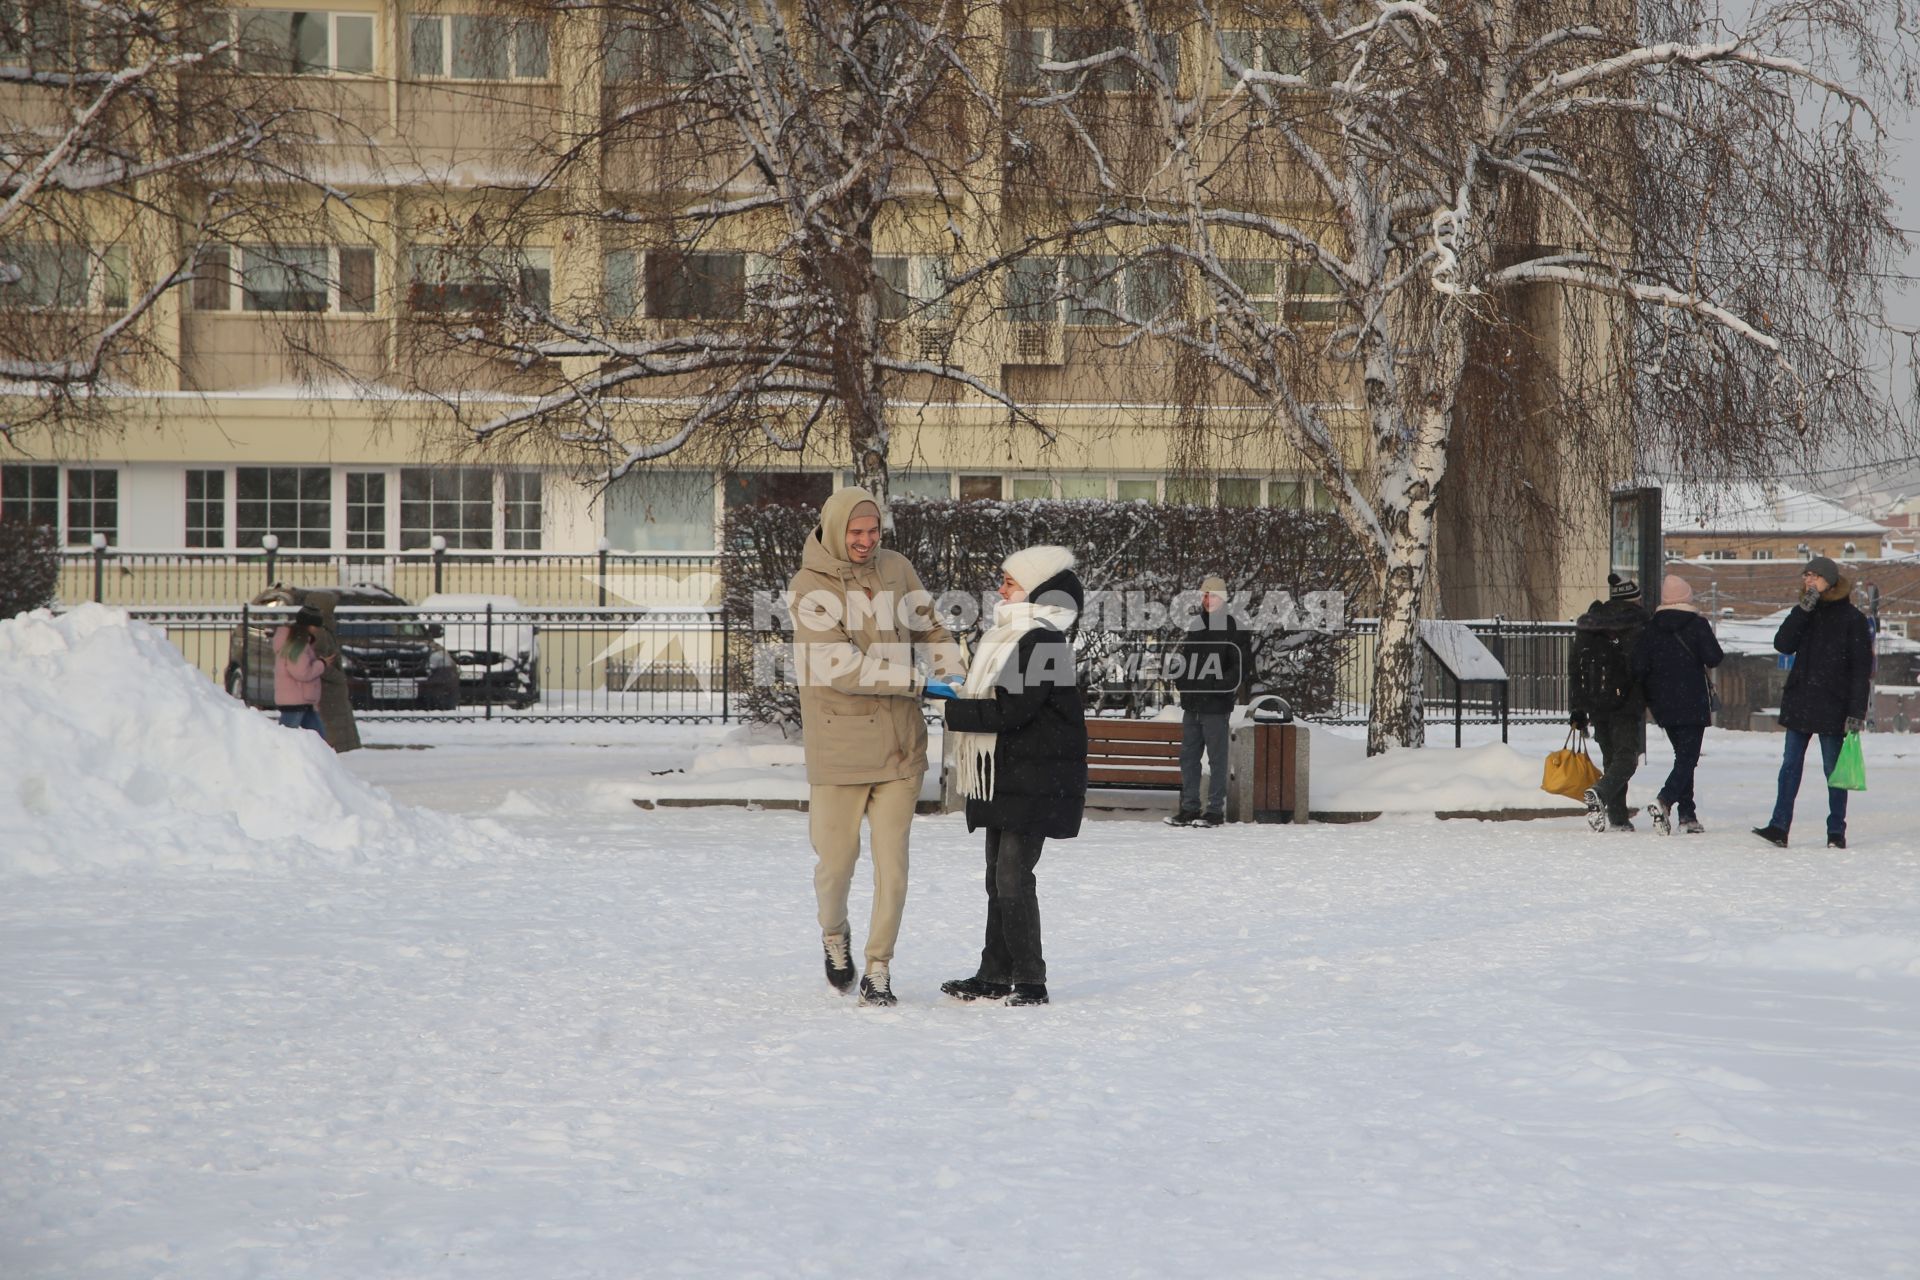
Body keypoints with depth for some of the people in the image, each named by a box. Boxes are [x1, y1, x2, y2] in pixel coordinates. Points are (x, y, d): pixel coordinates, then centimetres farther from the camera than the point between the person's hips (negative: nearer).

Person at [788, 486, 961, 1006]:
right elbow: (839, 664, -18)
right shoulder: (810, 585, -8)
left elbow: (928, 628, 16)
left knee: (892, 861, 0)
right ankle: (834, 935, 35)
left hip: (899, 742, 3)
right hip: (838, 744, -3)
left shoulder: (896, 568, 6)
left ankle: (878, 969, 9)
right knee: (836, 860, 5)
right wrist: (915, 678, -22)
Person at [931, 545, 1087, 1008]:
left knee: (1013, 876, -11)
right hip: (1005, 775, 10)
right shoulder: (1011, 635, 16)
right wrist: (956, 694, 6)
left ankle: (1030, 981, -7)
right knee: (999, 875, 13)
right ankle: (996, 975, 19)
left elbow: (1010, 710, -21)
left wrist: (951, 707, -17)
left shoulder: (1041, 640, -16)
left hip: (1033, 780, -10)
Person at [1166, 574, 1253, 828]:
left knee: (1216, 758, -2)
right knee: (1188, 757, 10)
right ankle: (1189, 808, 16)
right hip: (1191, 704, 7)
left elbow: (1244, 667, -10)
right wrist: (1181, 680, 8)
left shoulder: (1234, 629, -5)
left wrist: (1221, 686, -18)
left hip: (1216, 705, -7)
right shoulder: (1194, 626, 15)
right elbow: (1180, 657, 26)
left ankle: (1215, 810, 3)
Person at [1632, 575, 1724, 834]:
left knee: (1683, 757, 16)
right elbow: (1714, 658, -12)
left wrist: (1650, 695, 13)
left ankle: (1687, 814, 12)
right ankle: (1664, 801, -27)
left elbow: (1639, 667, -3)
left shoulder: (1651, 628, 2)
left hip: (1663, 705, 4)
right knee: (1687, 758, -4)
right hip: (1692, 703, -4)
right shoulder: (1697, 625, -8)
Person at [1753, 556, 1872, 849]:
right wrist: (1804, 609, -14)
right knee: (1790, 765, 3)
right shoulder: (1804, 613, 10)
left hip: (1832, 704, -5)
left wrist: (1857, 711, -14)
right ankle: (1779, 827, 4)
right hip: (1799, 702, 5)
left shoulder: (1852, 619, -5)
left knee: (1833, 769, 2)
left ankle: (1836, 831, 9)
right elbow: (1783, 644, -6)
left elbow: (1862, 668, -7)